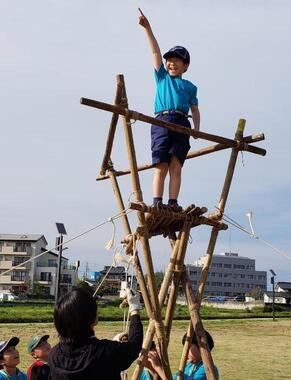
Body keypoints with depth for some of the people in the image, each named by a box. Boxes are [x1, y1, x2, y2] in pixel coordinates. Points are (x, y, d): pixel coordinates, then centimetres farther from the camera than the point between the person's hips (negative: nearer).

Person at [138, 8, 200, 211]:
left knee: (176, 165, -10)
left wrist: (197, 128, 3)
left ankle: (173, 202, -14)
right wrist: (148, 28, 8)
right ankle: (157, 202, -14)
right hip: (161, 122, -1)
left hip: (182, 124, 1)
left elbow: (195, 109, 20)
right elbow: (155, 52, 15)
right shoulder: (161, 77, 23)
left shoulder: (190, 86, 24)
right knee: (161, 166, -9)